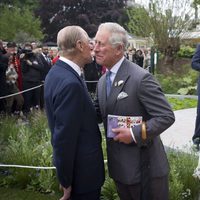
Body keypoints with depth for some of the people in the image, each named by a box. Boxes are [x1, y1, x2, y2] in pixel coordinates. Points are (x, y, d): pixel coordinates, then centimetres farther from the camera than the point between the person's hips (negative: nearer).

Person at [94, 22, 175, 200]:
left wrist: (135, 134, -24)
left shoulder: (141, 78, -18)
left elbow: (167, 116, -18)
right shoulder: (102, 81, 7)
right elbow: (100, 113, 11)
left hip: (145, 168, -7)